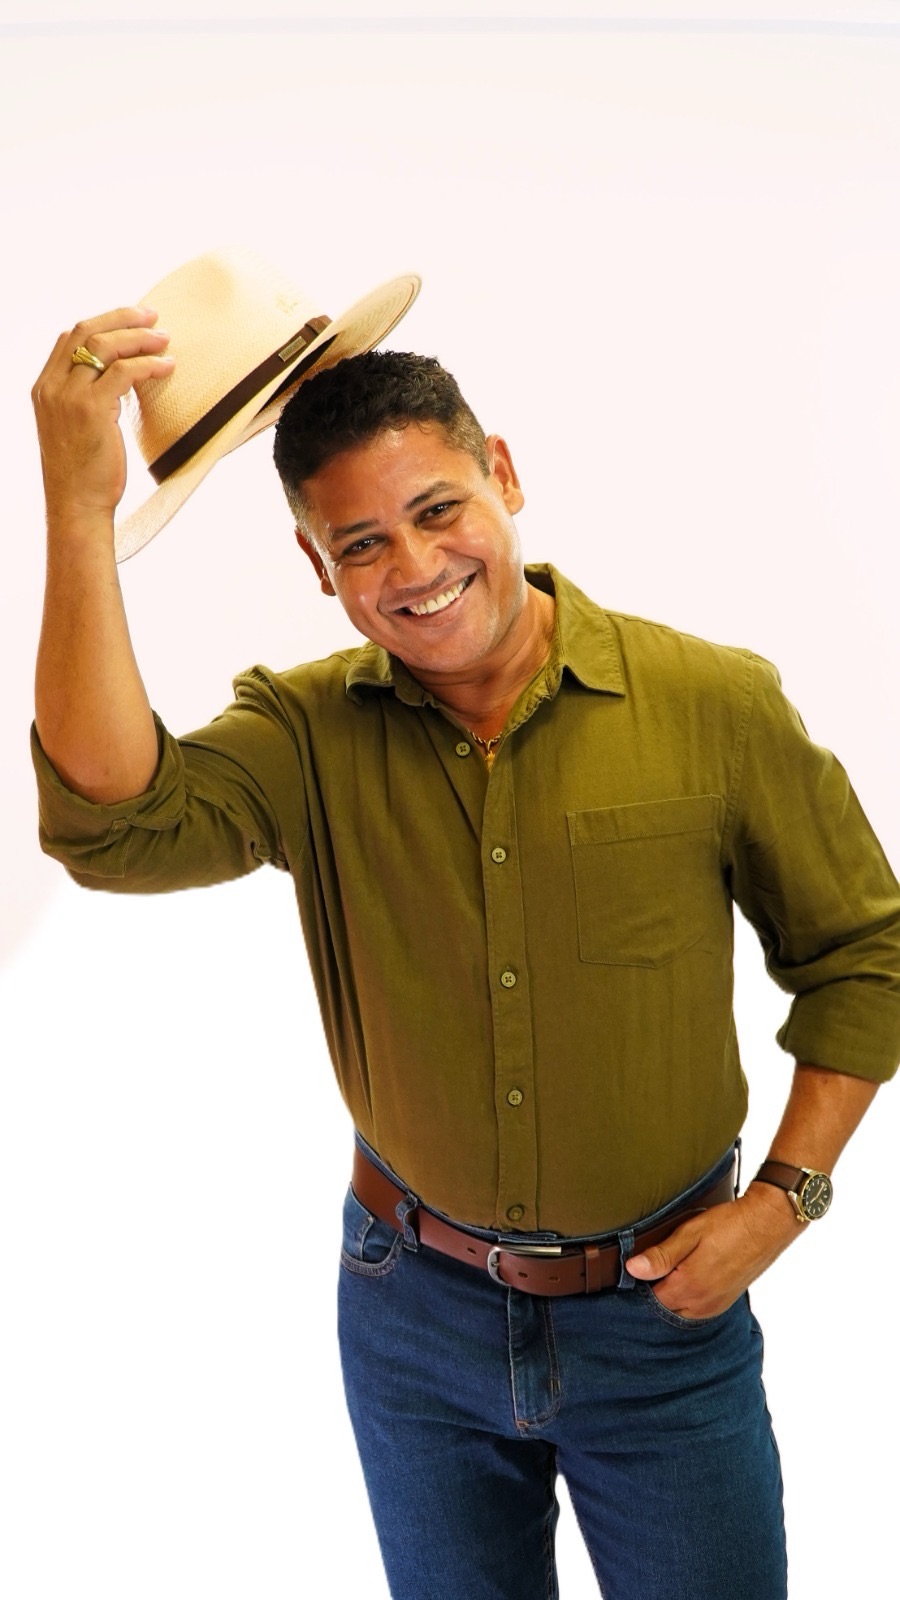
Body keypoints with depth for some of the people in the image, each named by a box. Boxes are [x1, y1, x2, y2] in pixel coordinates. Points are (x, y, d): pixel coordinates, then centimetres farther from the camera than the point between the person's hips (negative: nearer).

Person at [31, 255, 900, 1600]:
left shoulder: (715, 706, -12)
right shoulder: (310, 734, -9)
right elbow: (115, 824, -30)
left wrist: (787, 1197, -9)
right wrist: (80, 505, -34)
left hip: (663, 1312, -1)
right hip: (415, 1310, 2)